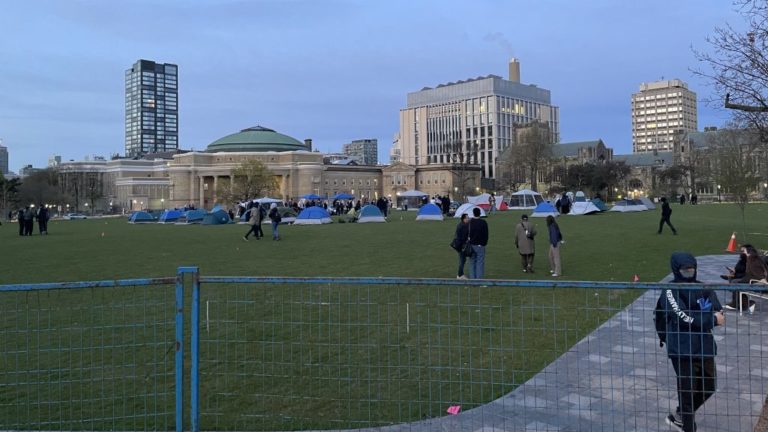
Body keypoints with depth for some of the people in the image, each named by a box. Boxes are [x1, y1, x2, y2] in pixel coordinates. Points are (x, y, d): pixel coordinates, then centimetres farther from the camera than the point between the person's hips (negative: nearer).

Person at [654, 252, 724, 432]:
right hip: (682, 350, -6)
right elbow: (684, 318, -19)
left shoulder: (703, 288, 9)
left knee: (708, 387, 17)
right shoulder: (670, 292, -10)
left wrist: (696, 317, -16)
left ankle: (679, 416, 36)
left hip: (705, 347, 7)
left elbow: (719, 313, 1)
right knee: (688, 390, -1)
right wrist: (711, 318, -12)